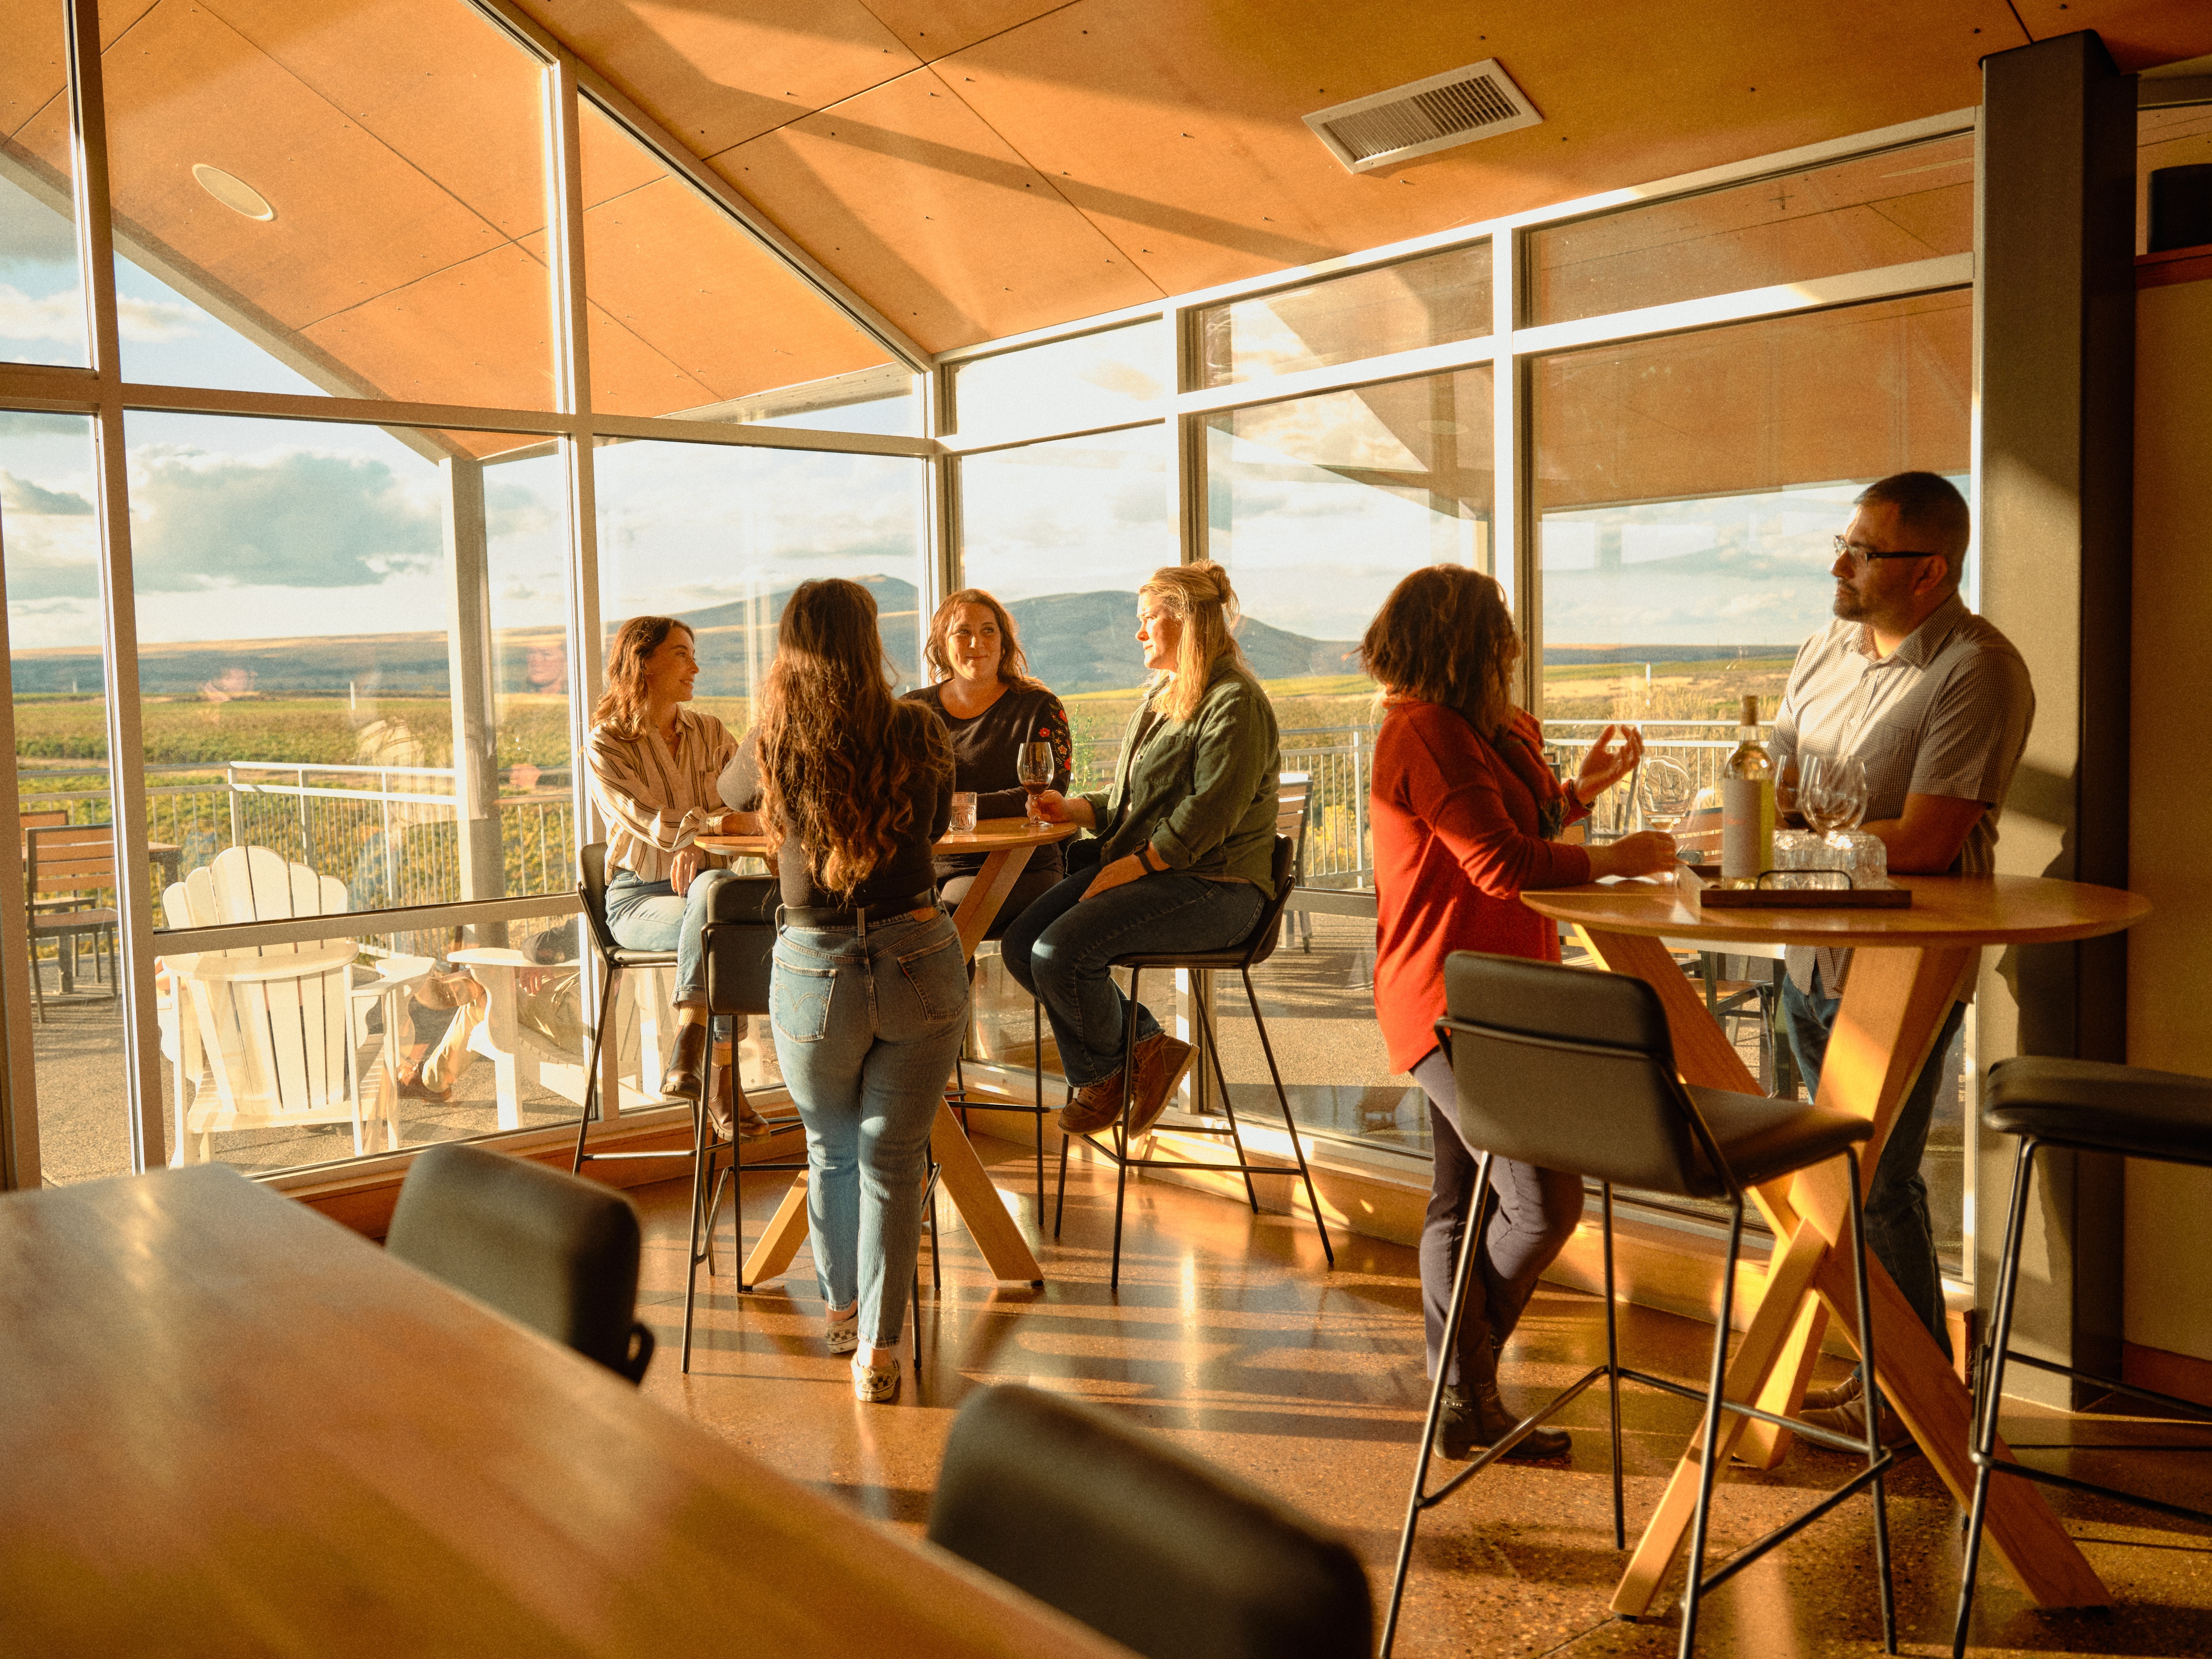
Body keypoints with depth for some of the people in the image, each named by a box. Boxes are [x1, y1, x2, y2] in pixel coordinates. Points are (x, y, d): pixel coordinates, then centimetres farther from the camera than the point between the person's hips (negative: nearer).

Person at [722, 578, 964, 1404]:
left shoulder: (771, 746, -3)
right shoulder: (919, 733, -3)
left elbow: (733, 796, 22)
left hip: (813, 970, 1)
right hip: (920, 958, 0)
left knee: (832, 1147, 21)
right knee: (892, 1155, 9)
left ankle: (841, 1308, 39)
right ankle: (878, 1350, 10)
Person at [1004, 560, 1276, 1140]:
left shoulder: (1235, 705, -12)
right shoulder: (1159, 696, 19)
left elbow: (1204, 819, -21)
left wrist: (1126, 869, -18)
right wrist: (1075, 808, 6)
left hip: (1215, 889, -10)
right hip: (1142, 871, 10)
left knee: (1059, 951, -24)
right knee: (1021, 945, -7)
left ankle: (1102, 1075, 4)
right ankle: (1145, 1046, 2)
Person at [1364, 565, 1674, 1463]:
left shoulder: (1458, 729, 16)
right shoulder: (1425, 733, -18)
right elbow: (1502, 865, -22)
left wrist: (1580, 790, 17)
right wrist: (1617, 859, -12)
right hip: (1452, 1005, -11)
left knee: (1464, 1202, 15)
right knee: (1544, 1202, -10)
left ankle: (1466, 1405, 25)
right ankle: (1469, 1389, 8)